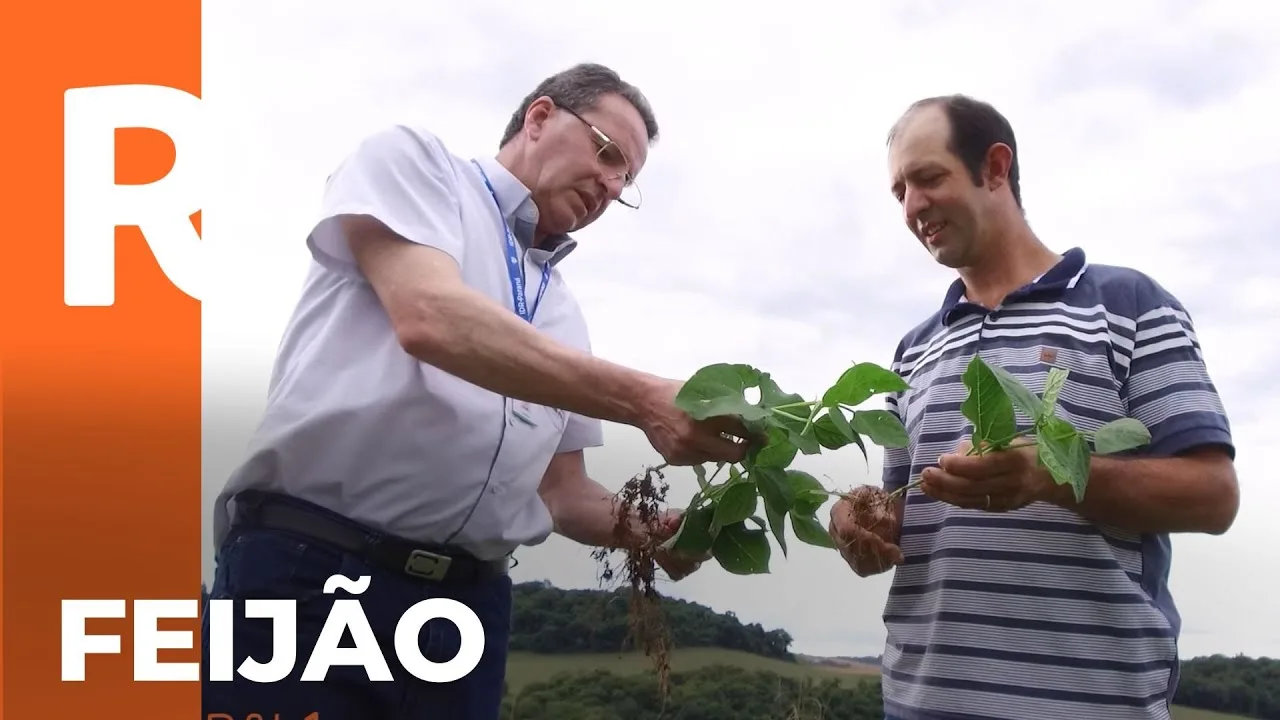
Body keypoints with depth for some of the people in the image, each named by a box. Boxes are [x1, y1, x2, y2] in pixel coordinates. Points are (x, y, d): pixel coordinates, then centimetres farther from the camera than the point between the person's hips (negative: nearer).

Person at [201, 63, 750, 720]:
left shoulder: (563, 314, 18)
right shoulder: (412, 159, 3)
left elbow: (563, 493, 18)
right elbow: (431, 319, -16)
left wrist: (650, 530, -3)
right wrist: (643, 400, -19)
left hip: (468, 605, 6)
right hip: (309, 571, -6)